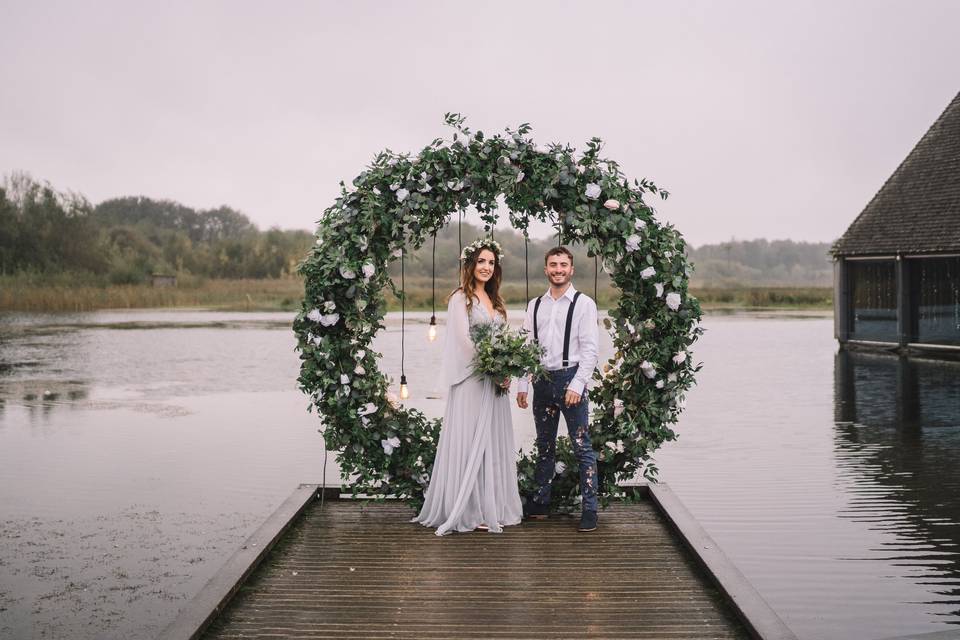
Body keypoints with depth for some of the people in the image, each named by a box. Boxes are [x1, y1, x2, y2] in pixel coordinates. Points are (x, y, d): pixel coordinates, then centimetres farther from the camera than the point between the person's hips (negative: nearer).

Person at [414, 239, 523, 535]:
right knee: (470, 443, -3)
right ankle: (471, 511, 3)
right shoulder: (460, 299, -5)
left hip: (495, 381, 7)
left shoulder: (494, 300, 17)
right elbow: (464, 339, -13)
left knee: (494, 443, 9)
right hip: (471, 380, -7)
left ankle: (493, 507, 17)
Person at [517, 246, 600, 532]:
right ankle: (540, 503, 23)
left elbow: (589, 348, -6)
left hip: (570, 377, -5)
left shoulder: (583, 304, -1)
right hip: (542, 380, 5)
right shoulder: (535, 305, 13)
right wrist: (522, 384, 7)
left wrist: (576, 385, -14)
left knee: (582, 448, -4)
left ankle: (589, 509, 2)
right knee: (544, 446, 14)